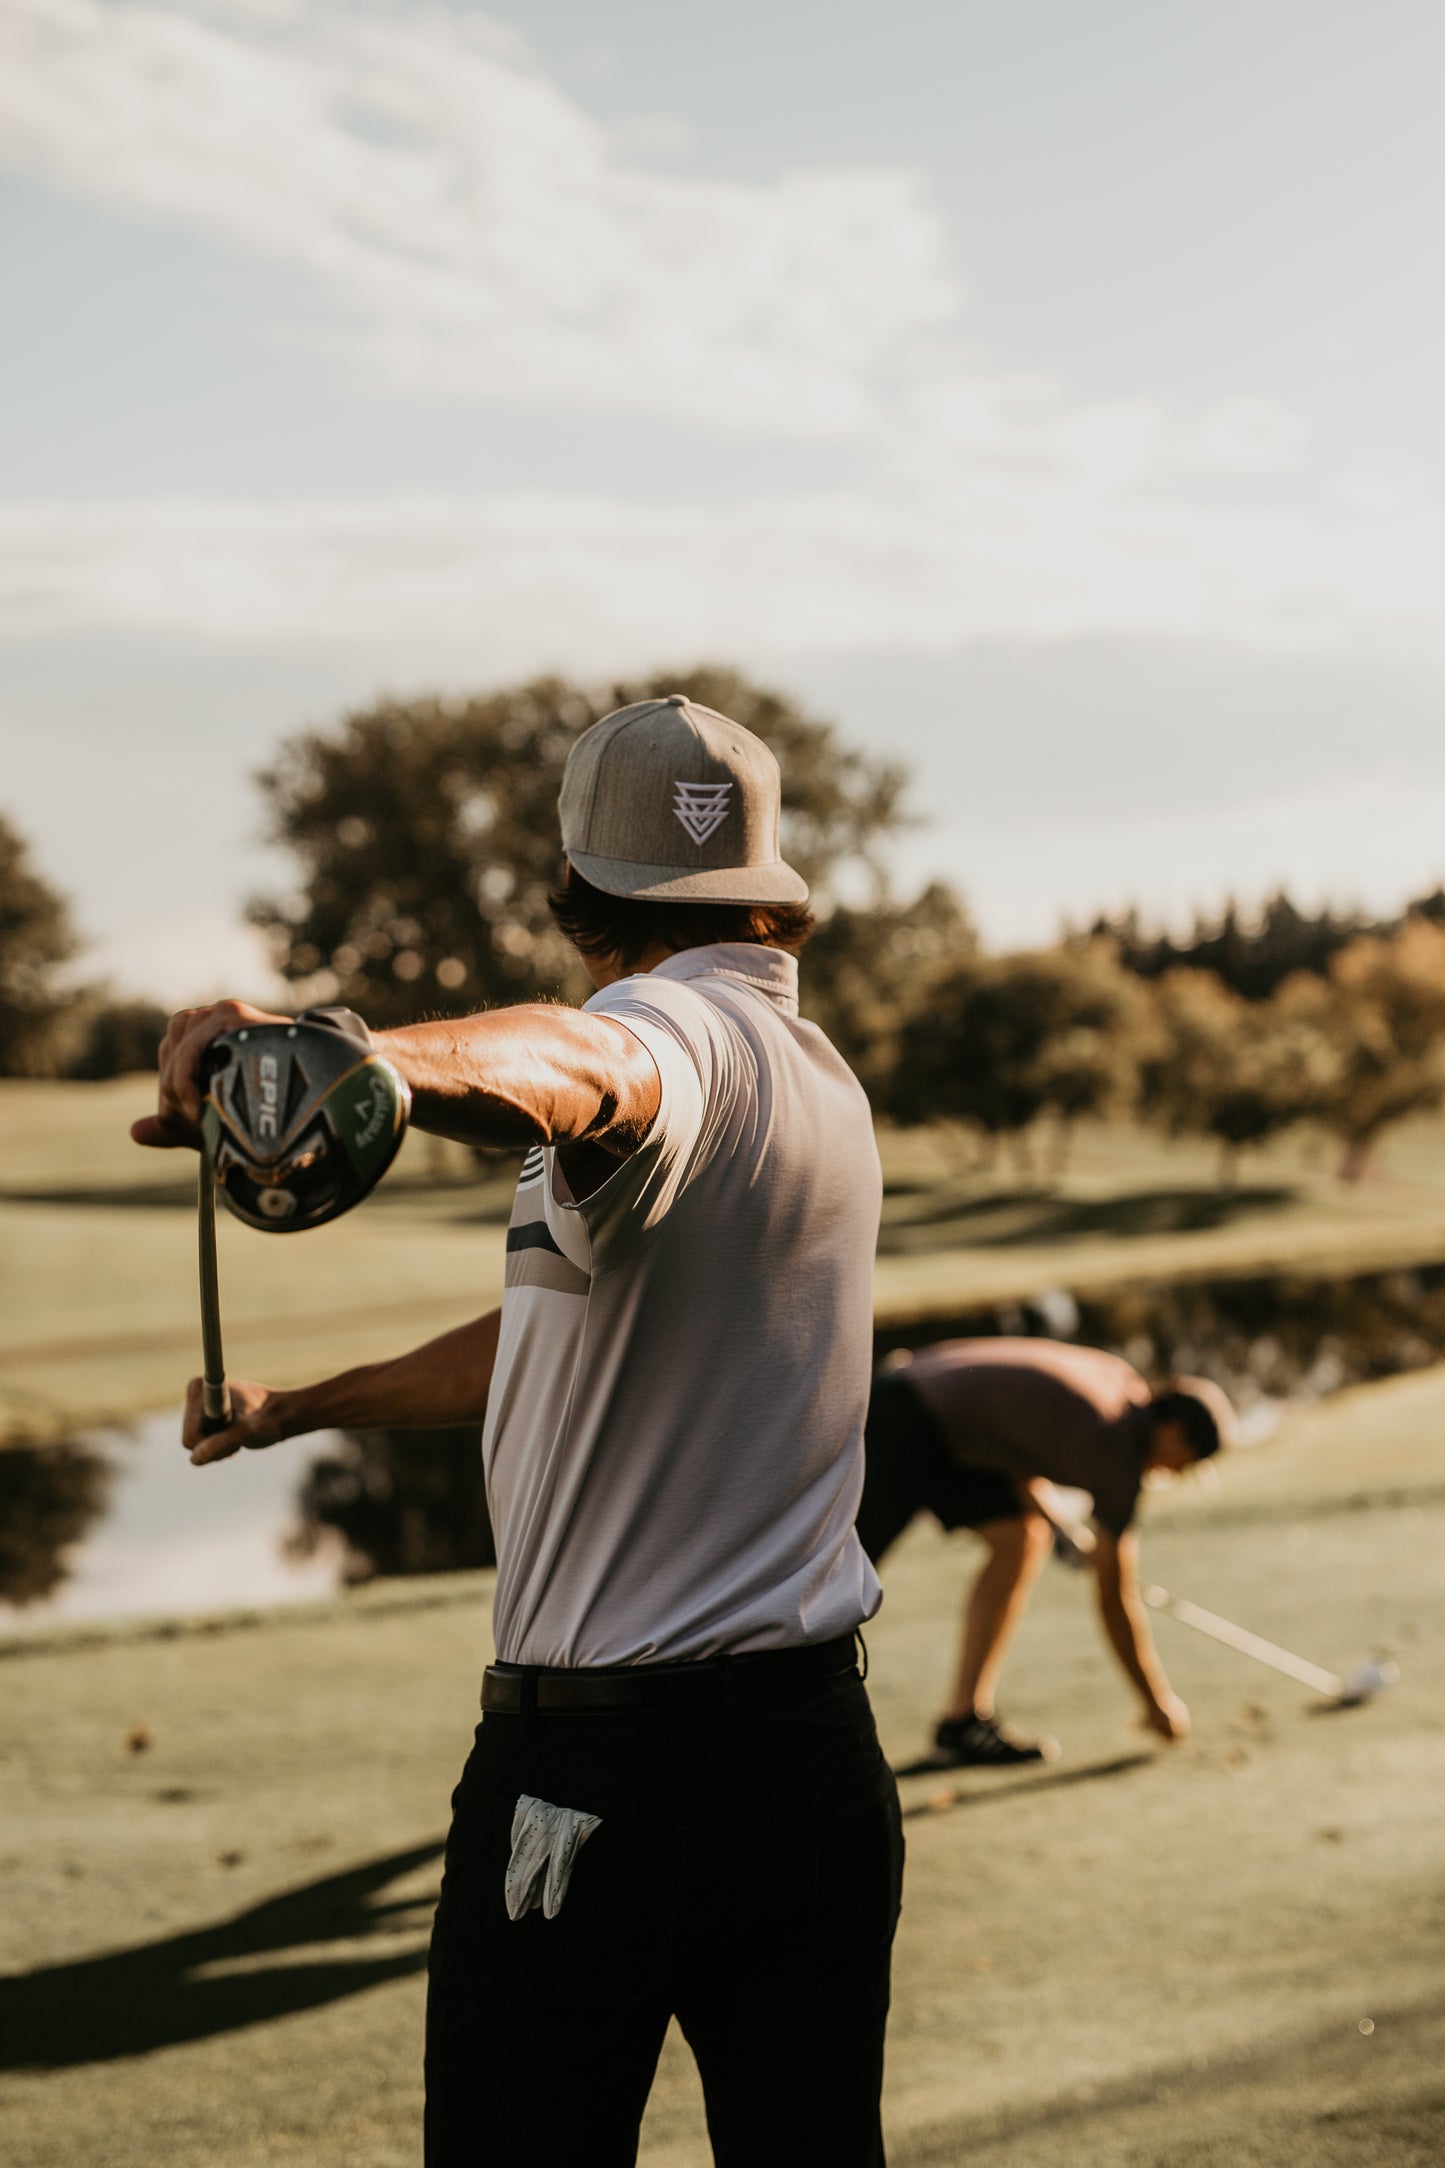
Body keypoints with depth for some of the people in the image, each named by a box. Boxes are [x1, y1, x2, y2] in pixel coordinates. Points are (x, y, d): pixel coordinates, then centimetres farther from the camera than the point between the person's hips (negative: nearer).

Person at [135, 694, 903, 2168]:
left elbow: (569, 1079, -39)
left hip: (594, 1767, -8)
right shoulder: (825, 1080, 16)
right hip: (820, 1752, 8)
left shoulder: (679, 1030, -11)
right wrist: (302, 1409, 36)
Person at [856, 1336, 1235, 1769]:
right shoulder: (1119, 1456, -13)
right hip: (905, 1425, -10)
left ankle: (962, 1721, 8)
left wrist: (1058, 1521, 15)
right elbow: (1115, 1601, -7)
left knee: (1021, 1537, 9)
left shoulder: (1120, 1377, 10)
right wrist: (1160, 1702, 4)